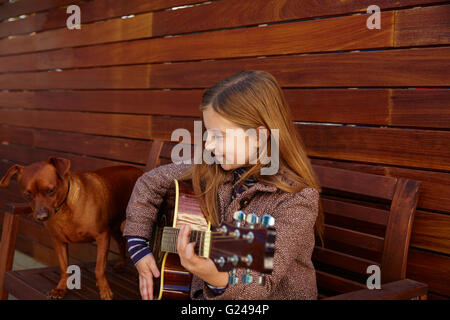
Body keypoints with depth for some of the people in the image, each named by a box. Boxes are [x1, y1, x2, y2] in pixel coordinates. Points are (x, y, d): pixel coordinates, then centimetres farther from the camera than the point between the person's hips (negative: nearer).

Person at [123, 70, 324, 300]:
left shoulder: (298, 198, -19)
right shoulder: (210, 171, -1)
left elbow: (262, 282, -25)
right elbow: (150, 182, 11)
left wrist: (218, 278, -44)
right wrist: (138, 245, 4)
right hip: (205, 293, 5)